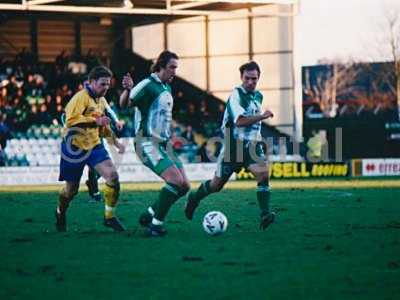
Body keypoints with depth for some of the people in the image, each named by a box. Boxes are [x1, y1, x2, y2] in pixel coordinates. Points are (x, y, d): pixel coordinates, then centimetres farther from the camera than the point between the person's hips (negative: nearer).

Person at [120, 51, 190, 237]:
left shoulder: (166, 88, 16)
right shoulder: (148, 85, -11)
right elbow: (124, 104, -17)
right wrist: (127, 90, -37)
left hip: (164, 144, 9)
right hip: (148, 144, -9)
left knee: (184, 186, 4)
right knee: (176, 181, -22)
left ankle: (148, 216, 17)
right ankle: (156, 224, -13)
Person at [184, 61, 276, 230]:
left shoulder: (258, 96, 11)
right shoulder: (236, 95, -13)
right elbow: (240, 121, -26)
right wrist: (262, 117, -31)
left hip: (252, 145, 5)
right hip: (233, 145, -5)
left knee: (263, 173, -23)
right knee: (217, 184, 7)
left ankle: (265, 215, -26)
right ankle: (194, 198, 37)